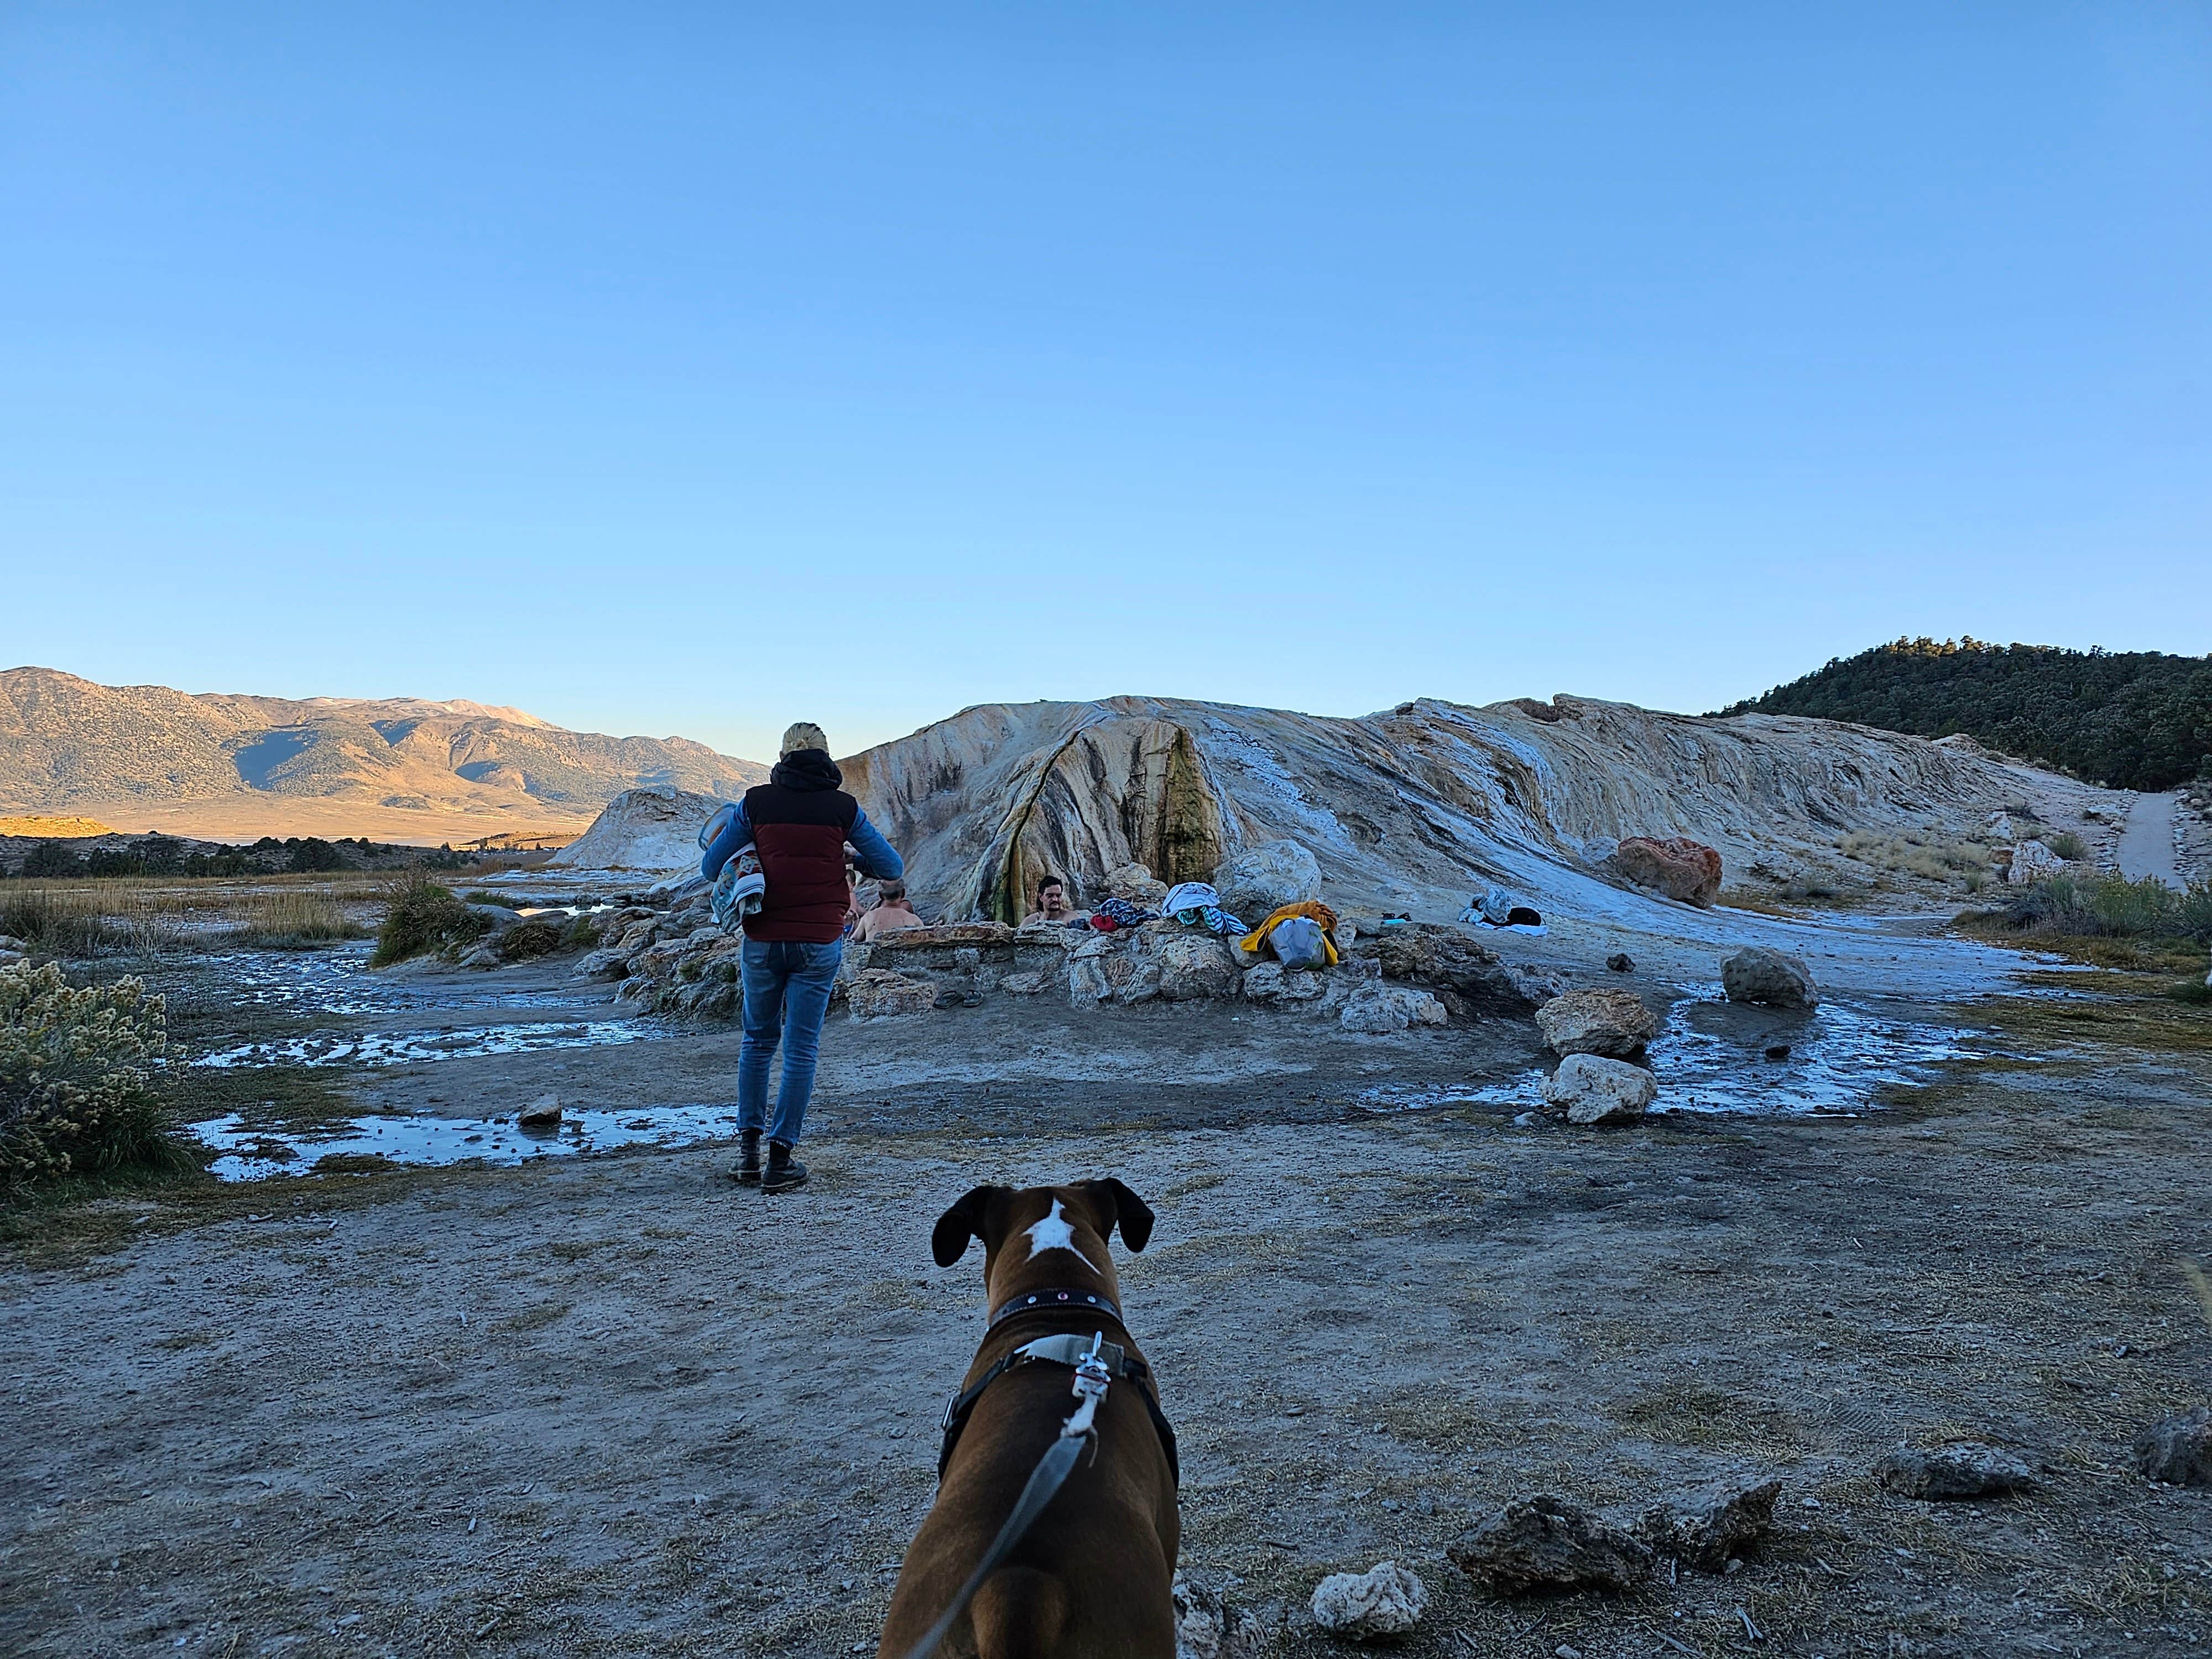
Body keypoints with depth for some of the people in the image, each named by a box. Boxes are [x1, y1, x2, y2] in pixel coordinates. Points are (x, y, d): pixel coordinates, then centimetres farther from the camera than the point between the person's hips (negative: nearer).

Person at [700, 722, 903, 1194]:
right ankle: (780, 1160, 6)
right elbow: (893, 868, 7)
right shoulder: (843, 808, 0)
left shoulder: (756, 802, 1)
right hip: (819, 944, -1)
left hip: (762, 941, 1)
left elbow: (710, 867, 6)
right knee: (801, 1048, 6)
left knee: (758, 1040, 19)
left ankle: (748, 1149, 17)